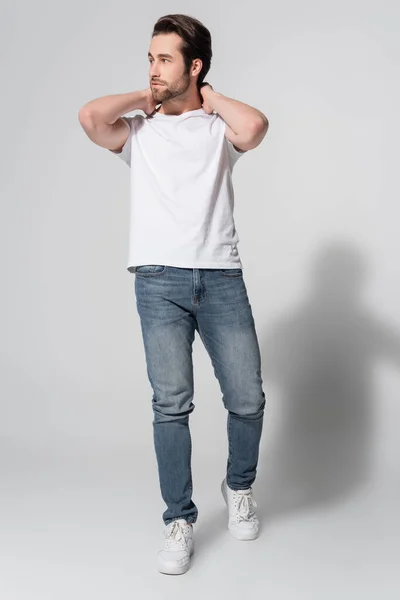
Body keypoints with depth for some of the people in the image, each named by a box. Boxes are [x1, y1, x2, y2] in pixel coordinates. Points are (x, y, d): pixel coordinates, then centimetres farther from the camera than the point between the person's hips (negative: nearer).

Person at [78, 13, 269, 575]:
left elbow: (254, 127, -13)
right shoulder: (138, 129, 12)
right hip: (159, 281, 0)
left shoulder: (219, 126, 11)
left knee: (247, 398, 2)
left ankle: (239, 488, 30)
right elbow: (91, 117, -8)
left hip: (221, 278, 0)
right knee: (171, 404, -5)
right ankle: (179, 520, 10)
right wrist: (145, 99, 7)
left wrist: (210, 97, 4)